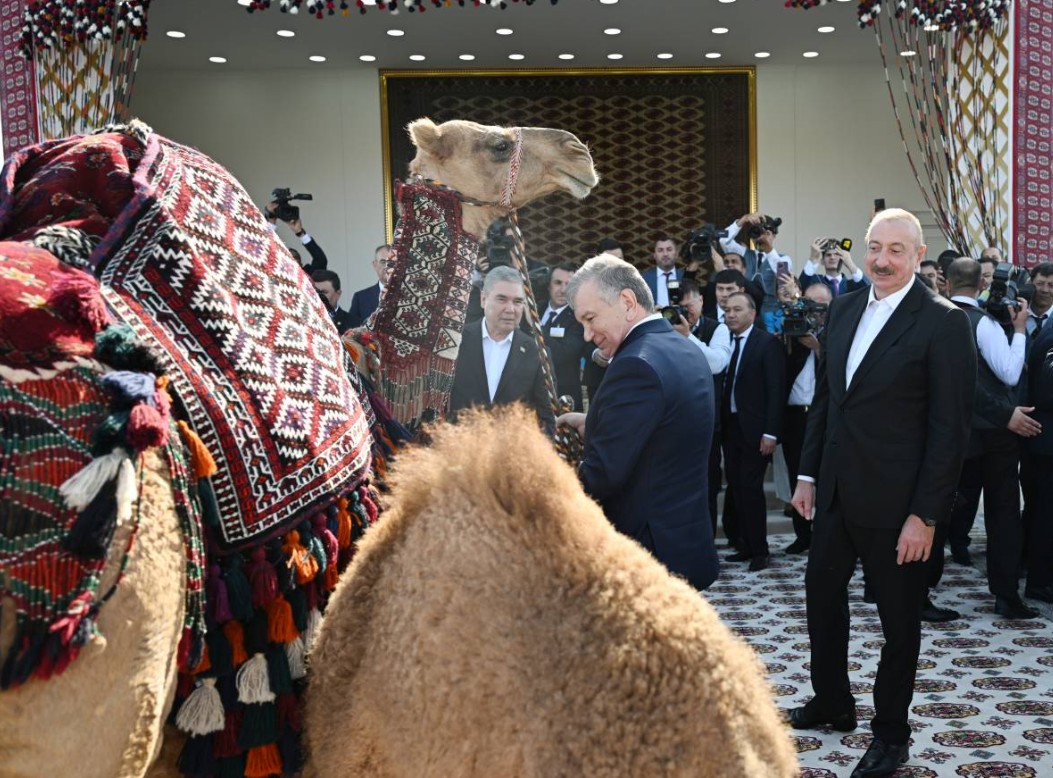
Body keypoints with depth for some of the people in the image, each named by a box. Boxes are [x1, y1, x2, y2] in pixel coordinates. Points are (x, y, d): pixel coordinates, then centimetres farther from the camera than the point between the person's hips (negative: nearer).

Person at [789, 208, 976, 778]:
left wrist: (925, 516, -17)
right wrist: (808, 473, 10)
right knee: (822, 595, 18)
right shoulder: (844, 309, 6)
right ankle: (832, 703, 39)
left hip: (895, 503, -6)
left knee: (899, 620, 10)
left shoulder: (944, 323, -13)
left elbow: (950, 428, -15)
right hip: (836, 493, 7)